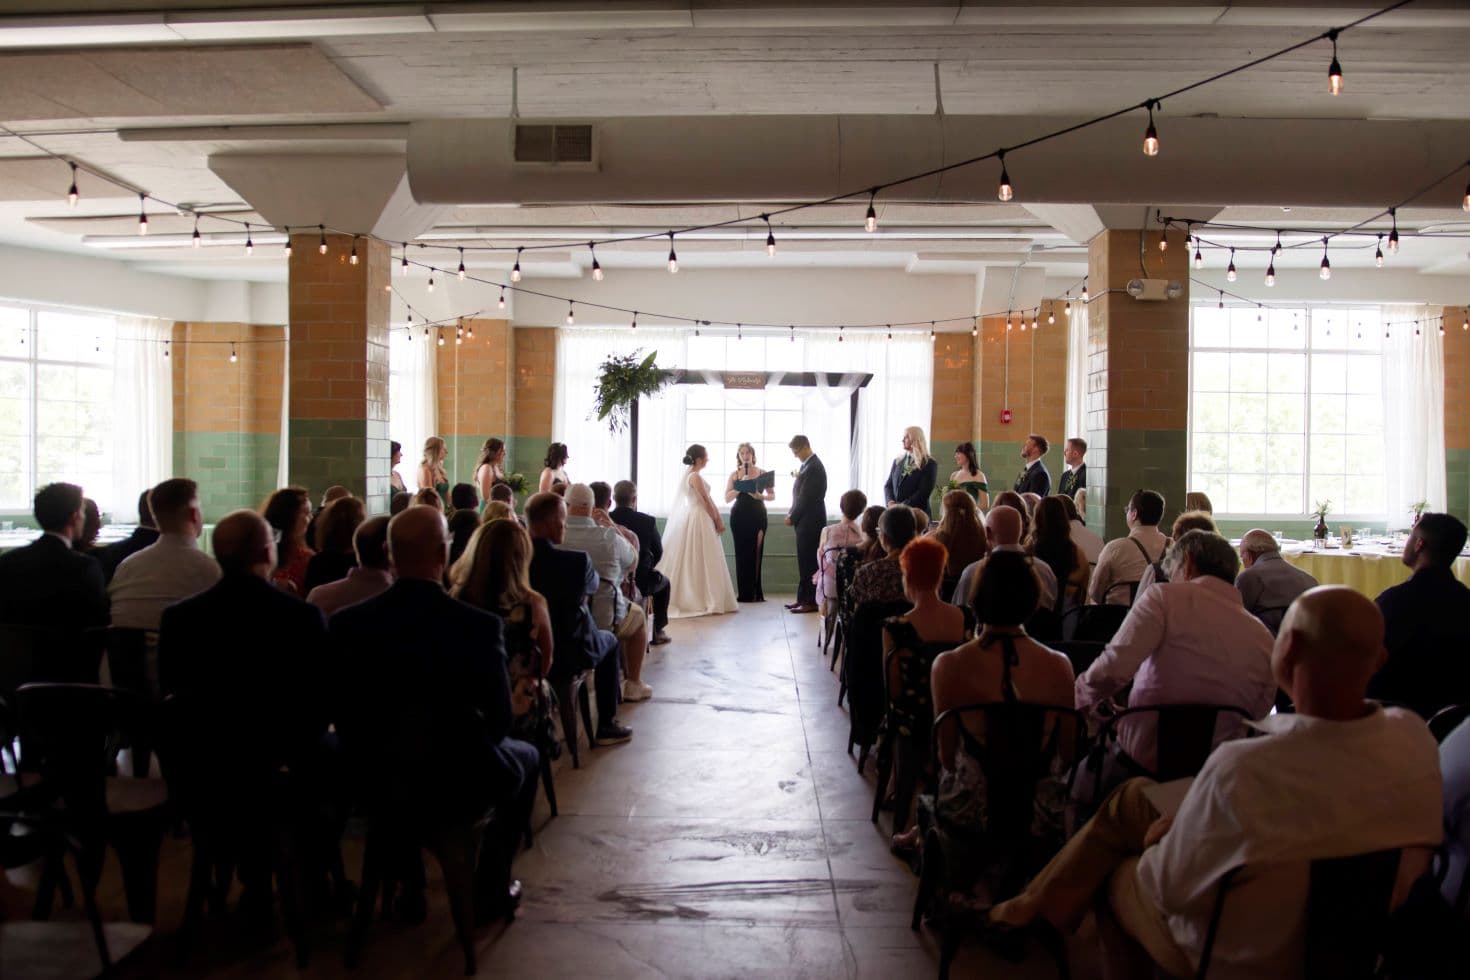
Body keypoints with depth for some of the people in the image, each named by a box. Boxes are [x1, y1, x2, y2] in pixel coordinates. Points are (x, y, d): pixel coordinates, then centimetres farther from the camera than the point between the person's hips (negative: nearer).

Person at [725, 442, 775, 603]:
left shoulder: (762, 473, 6)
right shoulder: (734, 474, 7)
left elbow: (772, 495, 6)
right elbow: (727, 498, -1)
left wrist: (761, 496, -14)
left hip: (757, 515, 0)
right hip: (739, 516, 0)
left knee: (756, 553, -4)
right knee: (742, 553, -1)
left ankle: (756, 592, 2)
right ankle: (744, 593, 3)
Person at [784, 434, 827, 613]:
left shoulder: (813, 467, -17)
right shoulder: (808, 464, 13)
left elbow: (806, 498, -19)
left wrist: (792, 517, -10)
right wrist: (792, 514, 5)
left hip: (810, 522, -10)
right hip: (806, 521, 10)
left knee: (809, 563, -5)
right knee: (805, 562, 13)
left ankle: (811, 601, 0)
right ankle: (803, 598, 20)